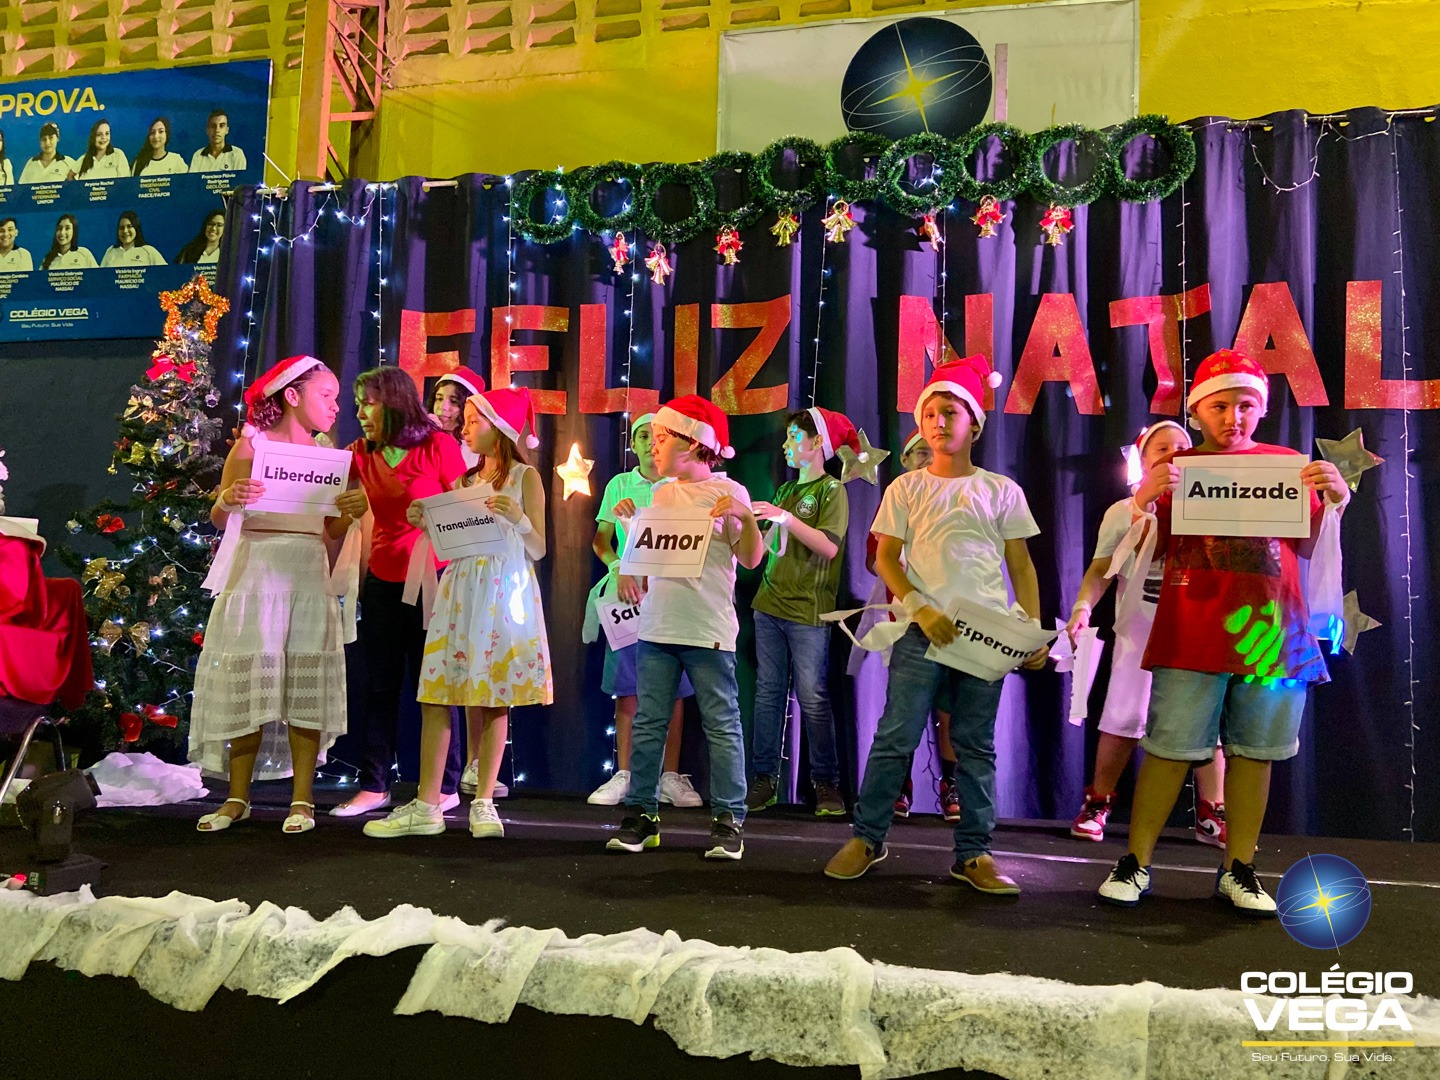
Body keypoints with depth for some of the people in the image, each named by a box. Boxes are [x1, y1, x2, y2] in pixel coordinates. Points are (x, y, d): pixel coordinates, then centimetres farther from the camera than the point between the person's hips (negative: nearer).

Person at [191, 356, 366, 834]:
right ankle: (238, 797, 11)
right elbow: (218, 519, 2)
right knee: (247, 683, 0)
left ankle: (302, 800, 5)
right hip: (256, 571, -2)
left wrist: (352, 511, -9)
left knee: (306, 687, 0)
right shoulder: (251, 444, 2)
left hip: (310, 575, 3)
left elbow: (331, 530, 11)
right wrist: (228, 500, -19)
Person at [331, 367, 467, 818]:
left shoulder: (439, 446, -7)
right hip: (382, 581, 5)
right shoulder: (362, 453, 9)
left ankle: (445, 787, 13)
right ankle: (374, 786, 20)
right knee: (380, 684, 10)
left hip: (431, 579, -5)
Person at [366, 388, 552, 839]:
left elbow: (538, 549, -2)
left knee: (493, 699, 0)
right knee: (435, 696, -1)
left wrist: (518, 519, -19)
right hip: (460, 591, 5)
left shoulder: (526, 477, 2)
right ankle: (426, 806, 4)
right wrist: (426, 523, 0)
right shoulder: (465, 482, 17)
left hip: (505, 595, -5)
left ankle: (483, 803, 9)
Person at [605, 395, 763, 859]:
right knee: (648, 723, 9)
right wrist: (629, 521, 9)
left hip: (708, 630, -6)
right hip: (656, 627, 6)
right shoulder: (661, 494, 15)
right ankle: (642, 813, 18)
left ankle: (728, 820, 7)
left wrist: (745, 517, -24)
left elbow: (751, 559, -8)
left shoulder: (728, 493, -4)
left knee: (721, 724, 0)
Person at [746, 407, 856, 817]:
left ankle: (826, 783, 7)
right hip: (770, 603, 6)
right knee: (768, 692, 6)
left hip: (807, 610, -6)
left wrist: (786, 519, -19)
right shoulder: (785, 490, 16)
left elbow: (829, 546, -16)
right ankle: (765, 779, 11)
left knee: (813, 698, -4)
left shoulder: (831, 490, -2)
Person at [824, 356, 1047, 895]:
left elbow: (1021, 565, 9)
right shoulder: (906, 488, 8)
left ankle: (973, 854, 13)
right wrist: (920, 609, -12)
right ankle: (867, 838, 11)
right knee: (896, 737, -2)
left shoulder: (1001, 490, 10)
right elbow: (886, 558, 3)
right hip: (921, 631, -1)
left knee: (976, 745, 6)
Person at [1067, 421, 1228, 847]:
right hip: (1138, 633, -1)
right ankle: (1097, 805, 13)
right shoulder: (1123, 512, 7)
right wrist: (1083, 607, -14)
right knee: (1122, 722, 0)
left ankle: (1211, 814, 13)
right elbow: (1101, 569, 2)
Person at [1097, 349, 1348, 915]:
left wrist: (1336, 501, -6)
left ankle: (1238, 870, 18)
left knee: (1253, 753, 7)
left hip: (1272, 635, 2)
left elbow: (1314, 551, 11)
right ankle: (1136, 864, 7)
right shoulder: (1175, 467, 8)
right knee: (1170, 752, -2)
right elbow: (1147, 552, 4)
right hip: (1191, 638, -2)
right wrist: (1144, 500, -13)